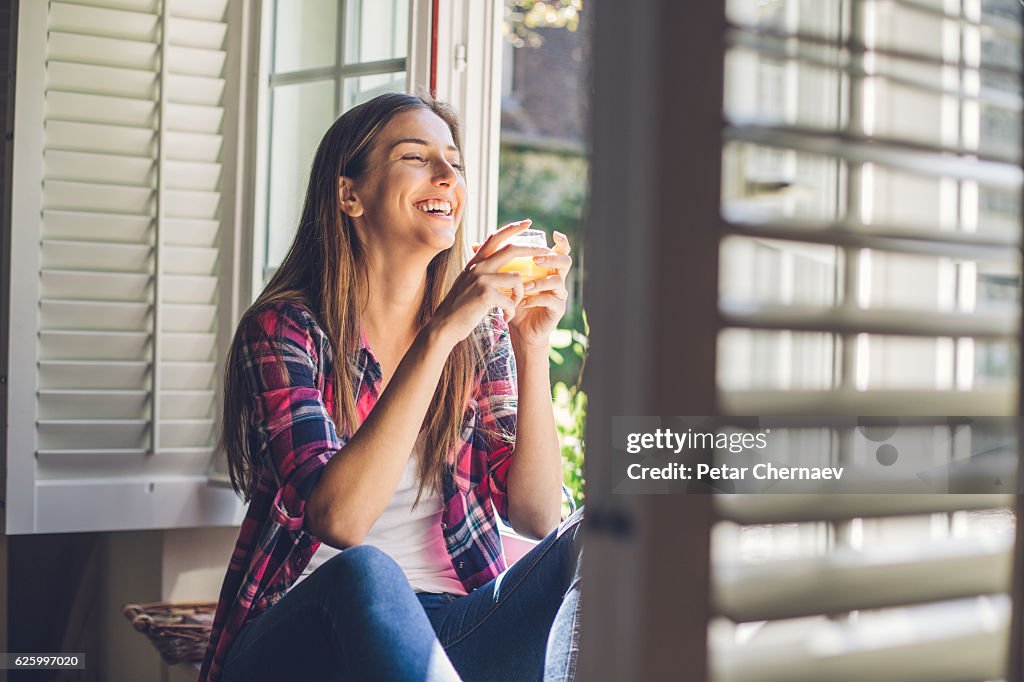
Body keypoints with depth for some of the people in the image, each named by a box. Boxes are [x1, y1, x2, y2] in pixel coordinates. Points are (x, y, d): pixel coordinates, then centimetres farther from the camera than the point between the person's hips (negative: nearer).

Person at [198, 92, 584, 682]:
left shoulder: (481, 333, 8)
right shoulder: (284, 329, -6)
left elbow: (537, 515, -1)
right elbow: (337, 519, -23)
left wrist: (532, 348, -12)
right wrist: (437, 336, -25)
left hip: (445, 633, 4)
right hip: (304, 633, -4)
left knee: (586, 541, -22)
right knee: (362, 571, -37)